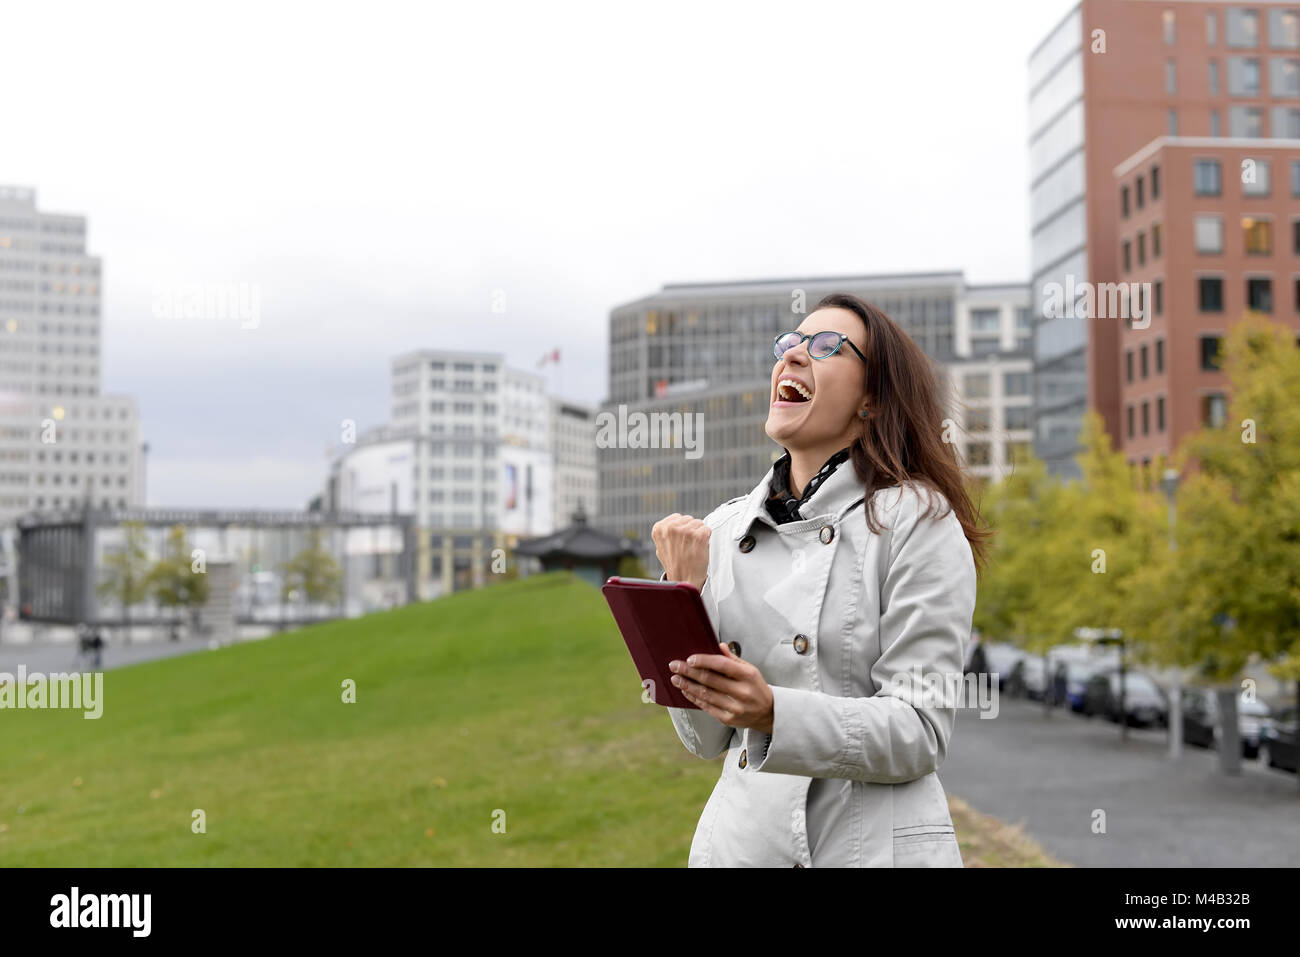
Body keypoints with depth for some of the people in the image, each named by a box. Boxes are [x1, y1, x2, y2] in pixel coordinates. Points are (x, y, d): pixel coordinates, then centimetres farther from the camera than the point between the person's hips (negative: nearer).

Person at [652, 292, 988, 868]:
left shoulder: (919, 522, -8)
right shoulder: (723, 530, 4)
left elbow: (919, 733, -13)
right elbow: (707, 740, 3)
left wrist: (773, 714, -26)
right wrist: (684, 598, -10)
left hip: (873, 845, -4)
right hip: (741, 837, 4)